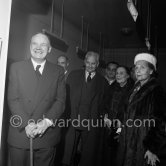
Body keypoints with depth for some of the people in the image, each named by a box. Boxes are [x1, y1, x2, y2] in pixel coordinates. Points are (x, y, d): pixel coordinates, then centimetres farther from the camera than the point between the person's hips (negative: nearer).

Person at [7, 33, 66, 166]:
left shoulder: (58, 71, 5)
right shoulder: (16, 67, 4)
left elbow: (60, 100, 0)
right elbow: (12, 99, -3)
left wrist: (47, 121, -15)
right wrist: (26, 123, -14)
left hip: (47, 134, 0)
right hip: (20, 133, 0)